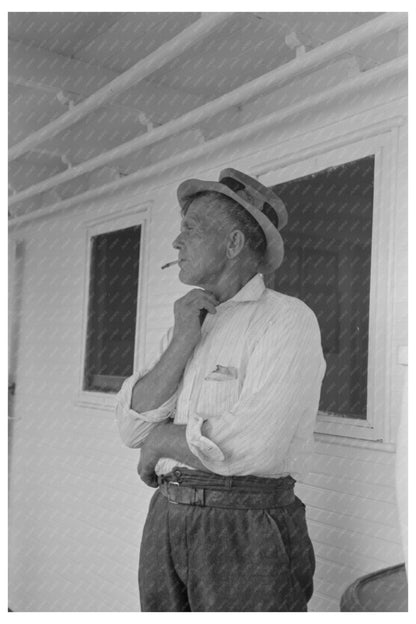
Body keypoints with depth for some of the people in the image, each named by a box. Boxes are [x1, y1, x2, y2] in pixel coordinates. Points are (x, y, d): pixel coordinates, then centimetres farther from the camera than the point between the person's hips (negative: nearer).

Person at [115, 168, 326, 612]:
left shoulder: (288, 320, -11)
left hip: (246, 531, -6)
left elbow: (253, 446, -24)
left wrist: (163, 439, -7)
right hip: (167, 519, 6)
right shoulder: (186, 326, 12)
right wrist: (182, 343, -10)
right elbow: (133, 427, 3)